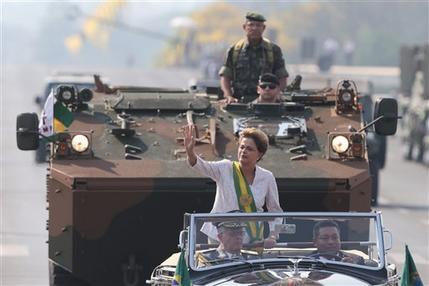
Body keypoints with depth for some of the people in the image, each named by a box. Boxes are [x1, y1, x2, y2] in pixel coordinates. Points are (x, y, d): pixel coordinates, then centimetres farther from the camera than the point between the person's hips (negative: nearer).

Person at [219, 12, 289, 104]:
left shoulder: (274, 50, 10)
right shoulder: (234, 50, 11)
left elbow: (282, 79, 11)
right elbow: (225, 77, 10)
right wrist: (229, 96, -7)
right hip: (239, 101, 1)